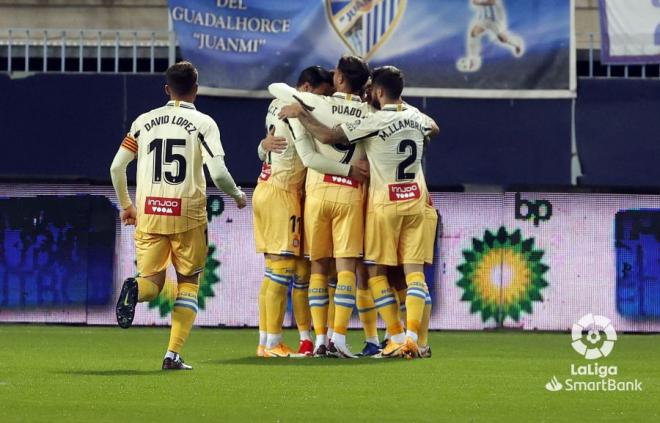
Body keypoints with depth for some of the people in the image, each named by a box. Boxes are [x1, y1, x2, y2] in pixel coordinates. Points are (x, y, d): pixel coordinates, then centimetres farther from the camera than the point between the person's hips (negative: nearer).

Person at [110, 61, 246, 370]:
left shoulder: (144, 121, 9)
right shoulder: (203, 123, -2)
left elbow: (116, 167, 8)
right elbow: (218, 173, -11)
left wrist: (125, 205, 23)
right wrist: (238, 195, 9)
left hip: (148, 214, 2)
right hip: (187, 212, -2)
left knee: (152, 282, 10)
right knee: (188, 283, 11)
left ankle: (134, 290, -28)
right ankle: (173, 354, 0)